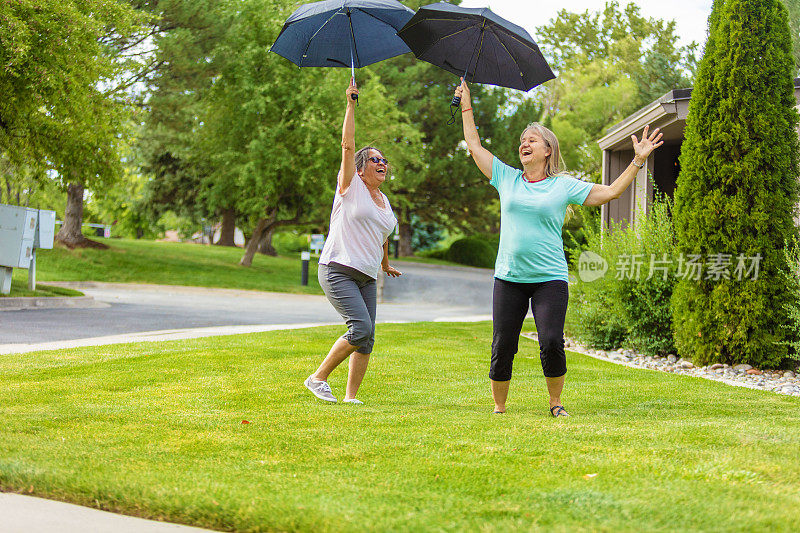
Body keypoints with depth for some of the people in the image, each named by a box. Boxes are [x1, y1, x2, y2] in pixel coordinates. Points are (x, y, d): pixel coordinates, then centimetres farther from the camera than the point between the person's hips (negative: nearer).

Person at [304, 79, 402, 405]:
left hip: (367, 277, 7)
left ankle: (351, 396, 5)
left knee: (367, 338, -1)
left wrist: (385, 264, 45)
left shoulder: (384, 202, 17)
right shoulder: (351, 187, -1)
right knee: (361, 327, -20)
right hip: (338, 270, -7)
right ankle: (318, 378, -6)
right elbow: (347, 145, -11)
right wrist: (351, 105, -13)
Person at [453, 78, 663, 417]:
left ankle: (555, 403, 8)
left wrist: (638, 161, 0)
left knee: (552, 344, -12)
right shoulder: (506, 178, 11)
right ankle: (499, 407, 16)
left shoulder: (564, 186, 5)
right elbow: (474, 147, 18)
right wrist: (467, 108, 21)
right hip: (509, 277, 2)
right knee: (502, 347, 1)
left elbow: (611, 192, 5)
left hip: (550, 278, -2)